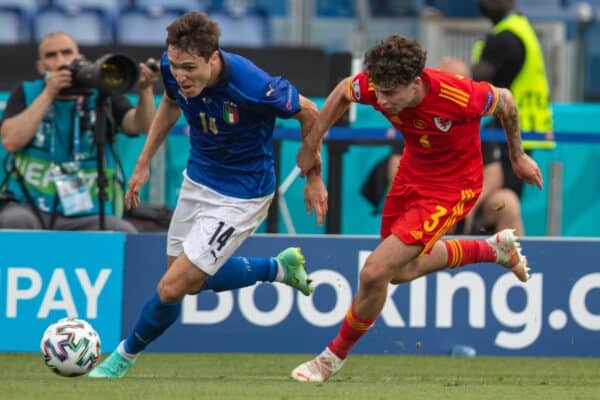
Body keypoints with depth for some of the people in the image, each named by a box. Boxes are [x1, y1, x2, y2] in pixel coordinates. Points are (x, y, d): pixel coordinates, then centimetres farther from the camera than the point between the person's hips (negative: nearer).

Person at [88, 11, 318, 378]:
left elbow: (309, 113, -16)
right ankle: (280, 268, 42)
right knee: (193, 278, 22)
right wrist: (144, 162, 9)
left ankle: (125, 356, 17)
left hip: (241, 194, -7)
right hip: (198, 179, 7)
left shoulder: (253, 86, -35)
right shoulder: (173, 68, -18)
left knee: (172, 288, -9)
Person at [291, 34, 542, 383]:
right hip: (412, 173, 6)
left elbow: (504, 99, -13)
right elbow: (344, 91, 1)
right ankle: (494, 249, 46)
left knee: (375, 273, -15)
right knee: (401, 270, 26)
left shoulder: (458, 96, -36)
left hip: (452, 187, -6)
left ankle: (335, 356, 10)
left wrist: (518, 157, 2)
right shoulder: (375, 86, -25)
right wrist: (311, 144, 2)